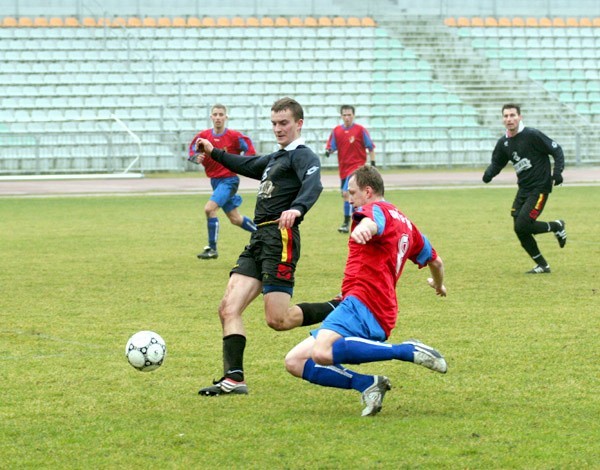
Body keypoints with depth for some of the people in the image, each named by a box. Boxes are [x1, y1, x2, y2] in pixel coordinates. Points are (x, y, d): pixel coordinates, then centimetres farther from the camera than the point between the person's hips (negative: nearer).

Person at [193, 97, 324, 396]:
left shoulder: (303, 156, -4)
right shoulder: (275, 158, 25)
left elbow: (313, 185, -25)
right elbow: (248, 166, 45)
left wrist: (296, 208, -44)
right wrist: (214, 153, 48)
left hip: (280, 238, -9)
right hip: (259, 239, 9)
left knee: (278, 320, -13)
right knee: (228, 308, -5)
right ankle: (234, 379, -9)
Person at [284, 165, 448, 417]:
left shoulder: (377, 209, 1)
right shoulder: (405, 224, 29)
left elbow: (372, 221, -26)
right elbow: (434, 260, 42)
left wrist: (363, 228, -51)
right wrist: (439, 285, 64)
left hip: (363, 303, -10)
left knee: (322, 353, -37)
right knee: (295, 361, 6)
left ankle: (408, 350, -26)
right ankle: (367, 385, -9)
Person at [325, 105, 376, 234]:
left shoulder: (360, 130, -6)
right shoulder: (336, 131, 5)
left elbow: (371, 148, -1)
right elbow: (331, 147, 8)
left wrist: (373, 164, -5)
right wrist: (328, 151, -16)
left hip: (357, 166, -6)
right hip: (343, 168, 6)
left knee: (347, 193, -18)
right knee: (345, 195, 11)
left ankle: (346, 223, -13)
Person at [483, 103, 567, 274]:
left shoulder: (532, 135, -13)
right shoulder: (503, 143, 6)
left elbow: (556, 150, -10)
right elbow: (497, 163, 16)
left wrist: (557, 171, -23)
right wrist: (489, 173, -6)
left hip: (539, 189, -7)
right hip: (523, 189, 7)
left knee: (522, 226, -17)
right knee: (520, 230, 1)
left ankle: (557, 226, 9)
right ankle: (542, 265, 17)